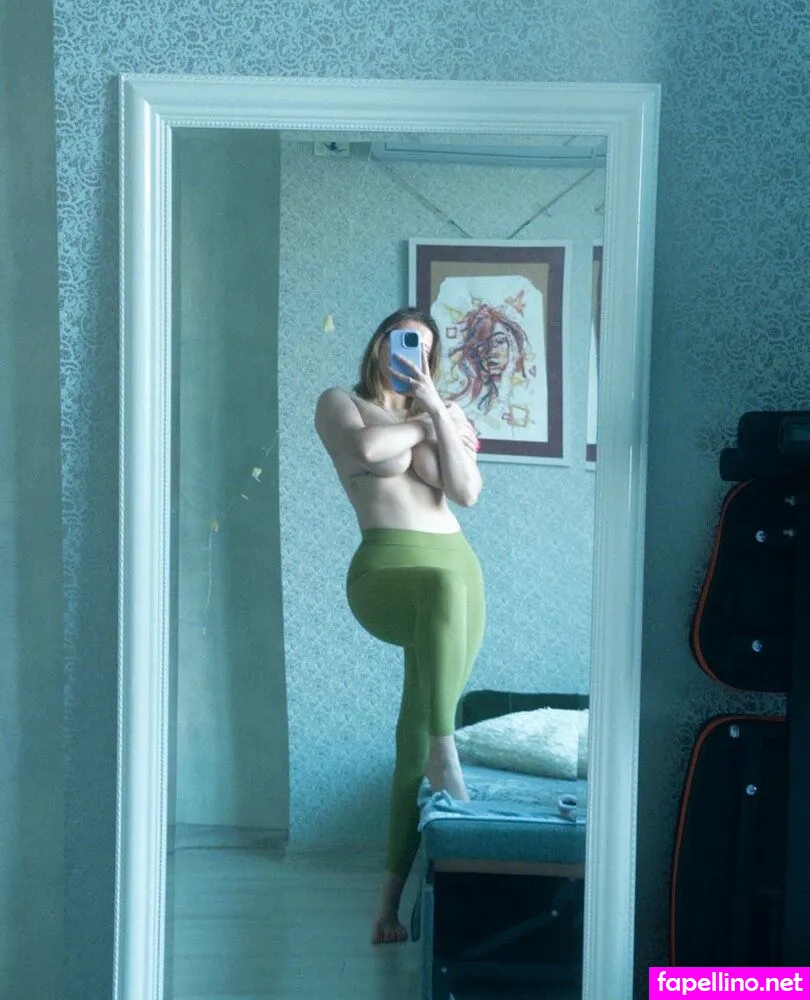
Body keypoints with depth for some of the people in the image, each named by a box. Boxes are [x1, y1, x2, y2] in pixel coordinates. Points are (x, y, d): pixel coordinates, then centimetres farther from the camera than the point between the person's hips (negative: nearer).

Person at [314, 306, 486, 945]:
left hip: (459, 563, 4)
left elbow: (467, 492, 5)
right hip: (388, 566, -4)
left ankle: (394, 894, 2)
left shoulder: (441, 413, 23)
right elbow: (363, 449, -12)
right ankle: (446, 751, -38)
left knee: (415, 733, -1)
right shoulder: (341, 403, 13)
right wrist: (419, 424, 5)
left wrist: (437, 412, 0)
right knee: (444, 586, -40)